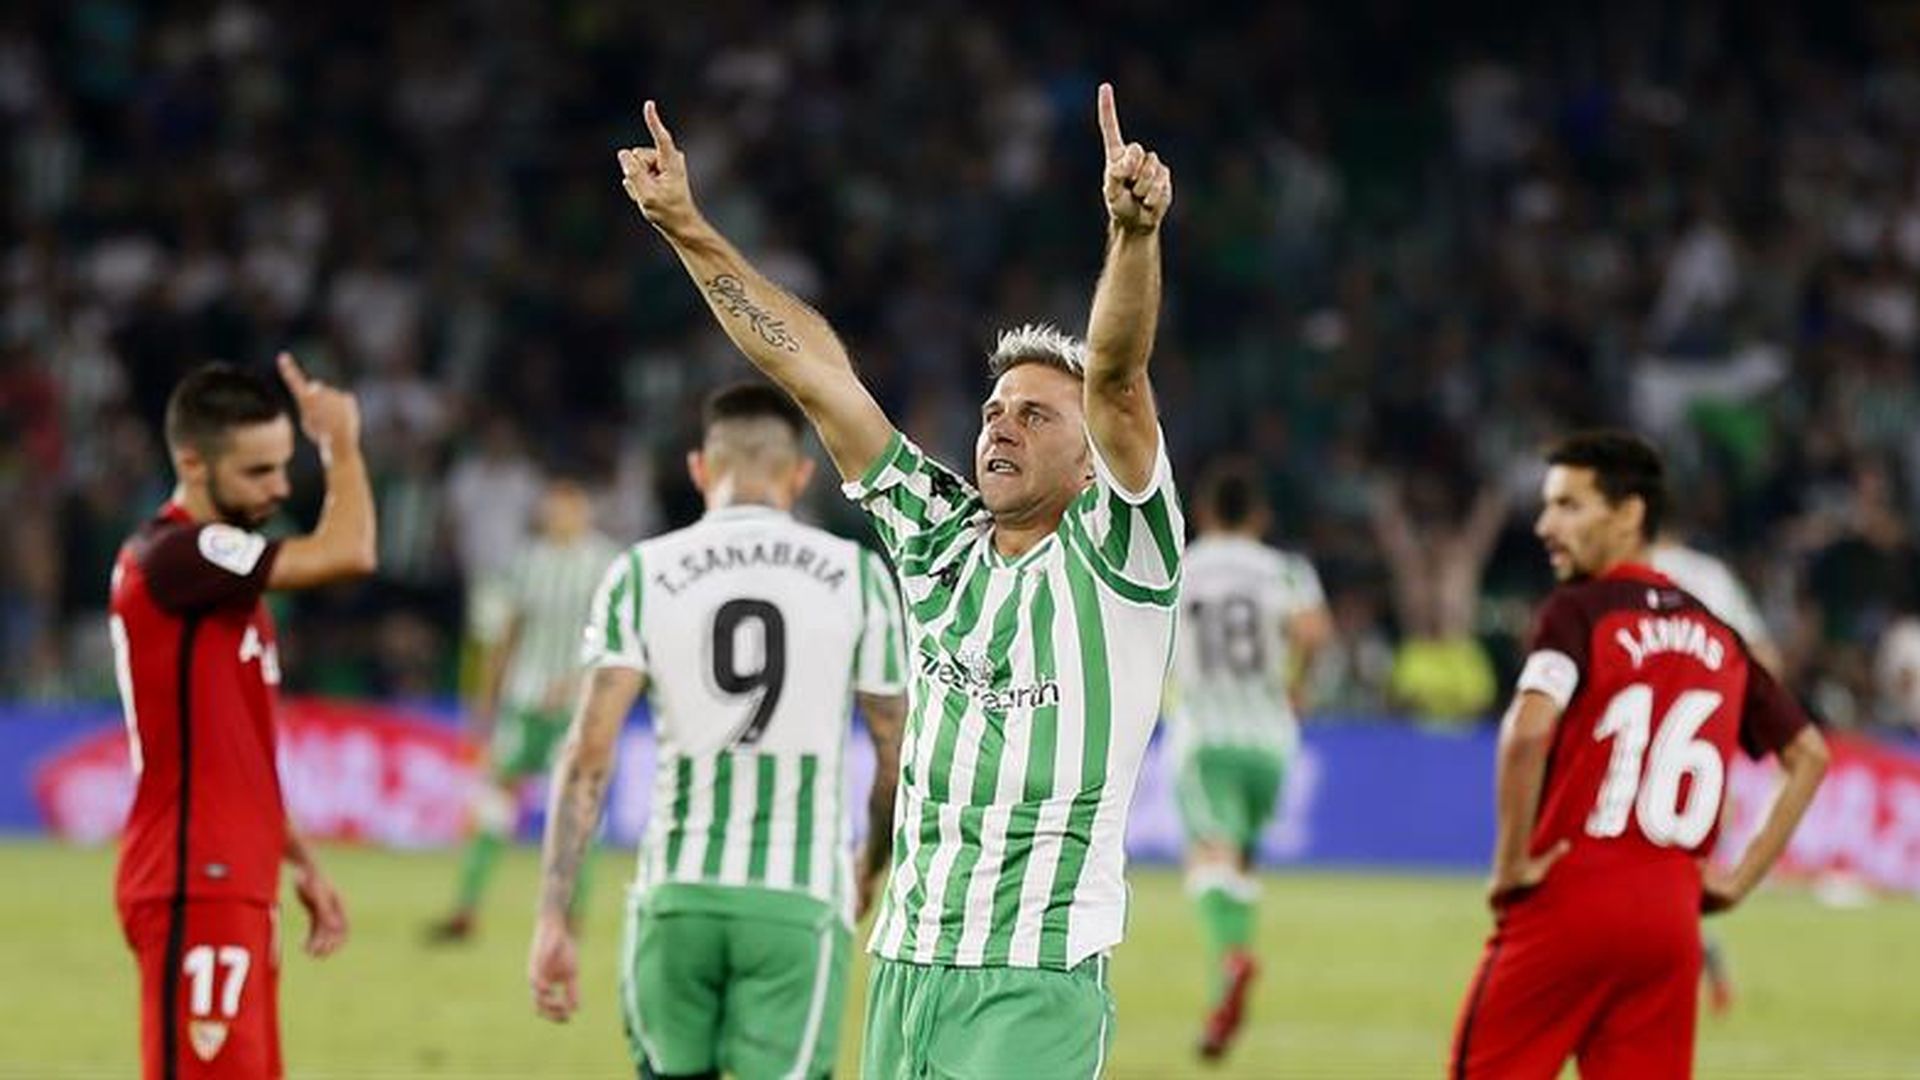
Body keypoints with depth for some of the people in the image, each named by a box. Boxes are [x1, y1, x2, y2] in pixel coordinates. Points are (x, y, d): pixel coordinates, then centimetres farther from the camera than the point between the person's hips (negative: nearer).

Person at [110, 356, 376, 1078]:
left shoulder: (217, 571, 17)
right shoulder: (171, 557, -15)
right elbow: (348, 553, -22)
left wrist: (299, 862, 21)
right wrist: (341, 441, -6)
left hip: (233, 883, 10)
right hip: (192, 889, -10)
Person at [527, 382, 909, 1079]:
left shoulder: (642, 575, 3)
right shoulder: (858, 575, 4)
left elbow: (589, 756, -5)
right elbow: (897, 756, 10)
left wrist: (552, 919, -5)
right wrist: (872, 866, 30)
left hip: (678, 892, 1)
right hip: (798, 898, -1)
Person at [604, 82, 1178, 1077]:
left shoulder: (1112, 552, -1)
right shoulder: (937, 540, 13)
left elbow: (1116, 378, -18)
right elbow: (814, 371, 12)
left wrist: (1135, 232, -32)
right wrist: (688, 229, 11)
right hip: (902, 966, 6)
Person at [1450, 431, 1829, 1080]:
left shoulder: (1579, 612, -5)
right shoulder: (1717, 632, 15)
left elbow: (1528, 731, -23)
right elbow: (1809, 754, 19)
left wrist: (1512, 864, -13)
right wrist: (1739, 880, 16)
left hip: (1569, 904, -5)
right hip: (1673, 916, 5)